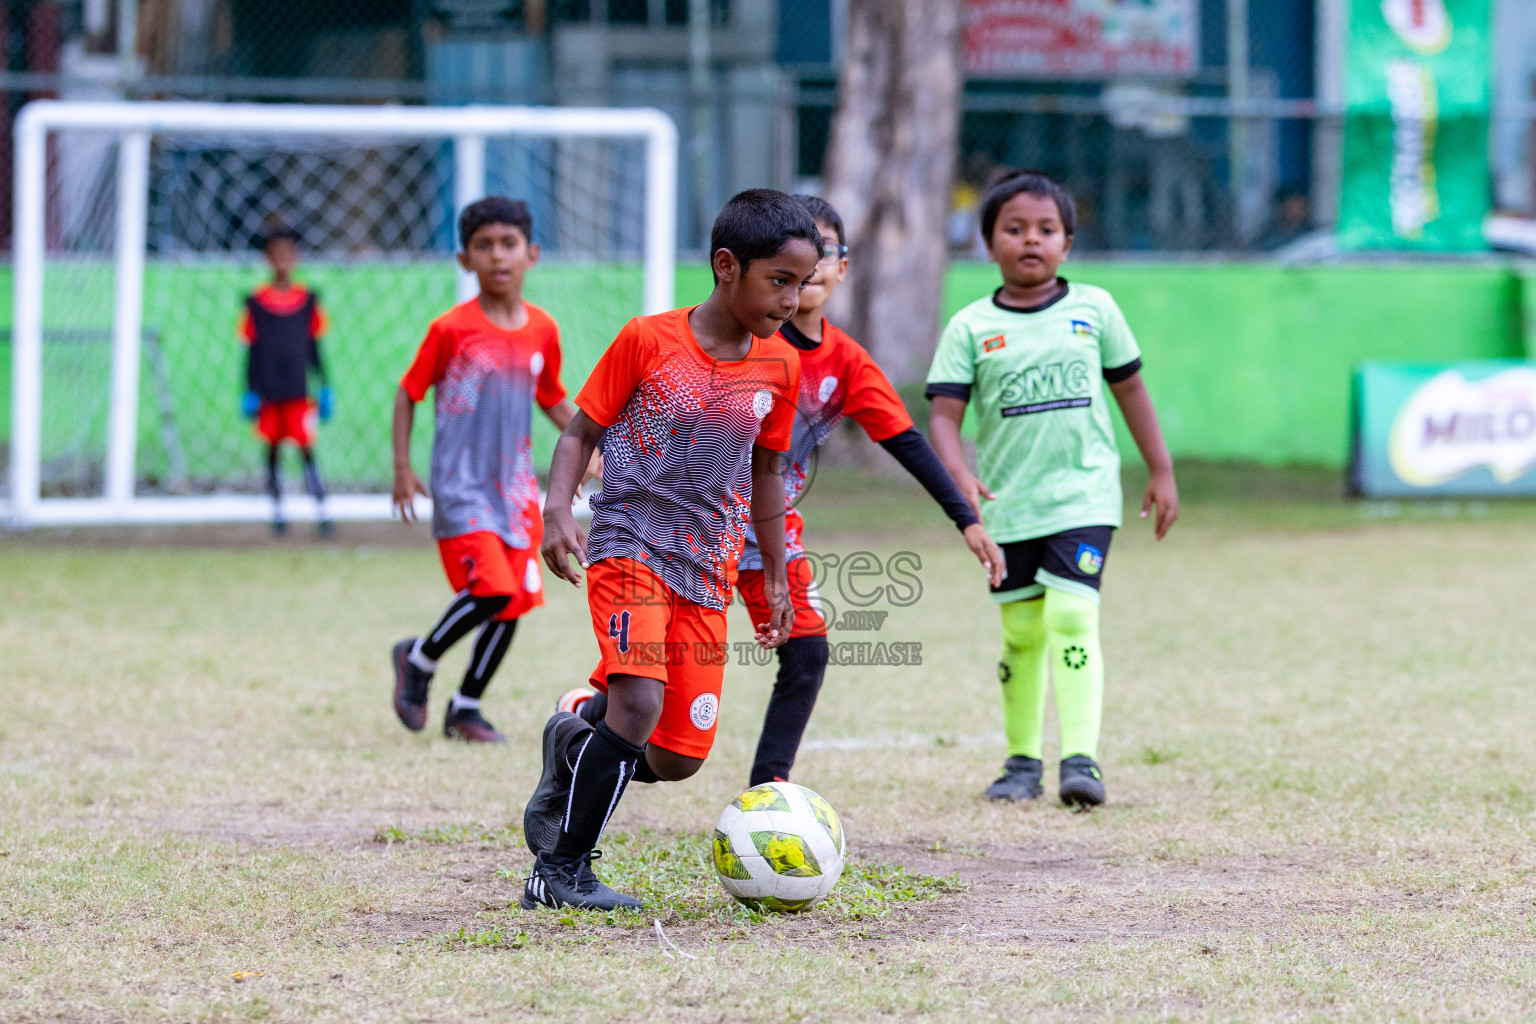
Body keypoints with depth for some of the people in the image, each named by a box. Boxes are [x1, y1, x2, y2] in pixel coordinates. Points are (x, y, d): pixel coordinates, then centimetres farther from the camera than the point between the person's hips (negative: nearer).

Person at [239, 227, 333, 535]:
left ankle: (321, 512, -7)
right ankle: (277, 512, 13)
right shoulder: (255, 302, 3)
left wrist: (324, 388, 6)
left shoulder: (308, 301, 5)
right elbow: (251, 351, 5)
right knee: (272, 449, 4)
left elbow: (315, 349, 10)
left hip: (299, 391, -1)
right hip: (268, 392, 1)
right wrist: (250, 392, 1)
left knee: (307, 449, -7)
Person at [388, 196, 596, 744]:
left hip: (515, 486, 5)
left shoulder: (542, 330, 4)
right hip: (460, 487, -5)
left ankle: (465, 708, 20)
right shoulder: (451, 329, -9)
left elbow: (554, 401, 18)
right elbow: (409, 392, -1)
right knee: (490, 589, -19)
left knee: (515, 601, 4)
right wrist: (402, 468, -5)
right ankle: (418, 659, 7)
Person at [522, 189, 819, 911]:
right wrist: (558, 512, -17)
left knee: (679, 757, 1)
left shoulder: (779, 366, 4)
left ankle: (573, 744, 33)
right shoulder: (648, 341, -8)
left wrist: (775, 578, 21)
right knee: (640, 704, -26)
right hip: (630, 545, -5)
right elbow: (582, 431, -1)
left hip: (707, 573, 5)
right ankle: (560, 871, -13)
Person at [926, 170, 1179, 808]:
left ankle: (1081, 757, -19)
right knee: (1022, 631, 7)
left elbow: (1129, 387, 14)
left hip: (1083, 496, -1)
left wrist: (1161, 471, 15)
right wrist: (958, 475, -24)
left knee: (1071, 614, -16)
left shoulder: (1093, 309, 4)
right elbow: (944, 414, -6)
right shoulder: (971, 327, 0)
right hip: (1007, 503, 1)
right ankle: (1022, 761, 20)